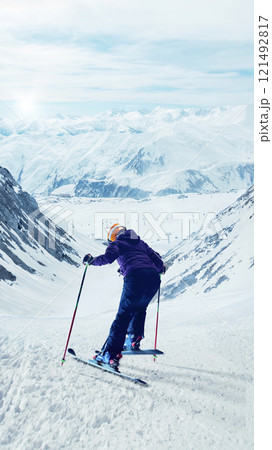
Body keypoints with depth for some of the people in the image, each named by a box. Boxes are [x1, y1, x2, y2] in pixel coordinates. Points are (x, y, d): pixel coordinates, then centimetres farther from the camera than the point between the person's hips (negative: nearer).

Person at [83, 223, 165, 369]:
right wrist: (160, 268, 47)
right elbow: (155, 257, 26)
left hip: (135, 276, -5)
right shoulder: (140, 242, 32)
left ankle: (110, 354, -6)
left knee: (123, 315, -3)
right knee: (139, 309, 28)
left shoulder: (117, 243, 17)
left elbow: (108, 257, -2)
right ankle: (133, 339, 19)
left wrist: (91, 260, 15)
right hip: (153, 278, 5)